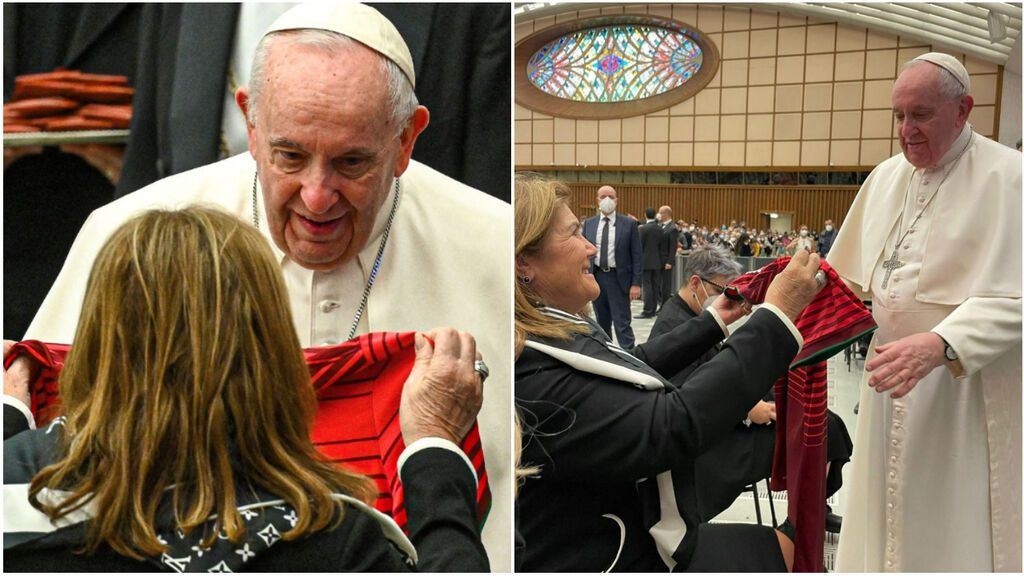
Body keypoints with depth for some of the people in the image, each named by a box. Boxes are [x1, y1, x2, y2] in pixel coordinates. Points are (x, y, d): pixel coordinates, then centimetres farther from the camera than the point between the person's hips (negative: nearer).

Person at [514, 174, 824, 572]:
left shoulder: (548, 335, 0)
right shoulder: (532, 380, -31)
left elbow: (630, 370, 17)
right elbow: (673, 426, -33)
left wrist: (712, 322, 21)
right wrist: (778, 316, -28)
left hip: (630, 536, 9)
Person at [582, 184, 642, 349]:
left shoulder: (629, 224, -2)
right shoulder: (588, 224, 8)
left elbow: (636, 255, -3)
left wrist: (636, 283, -9)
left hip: (618, 278, -3)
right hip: (596, 277, 4)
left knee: (622, 323, -5)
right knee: (602, 322, 13)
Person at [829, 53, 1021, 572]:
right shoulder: (886, 176, 9)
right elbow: (851, 276, 16)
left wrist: (940, 344, -34)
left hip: (966, 382, -6)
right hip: (894, 368, 6)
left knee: (955, 526, 2)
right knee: (887, 510, 14)